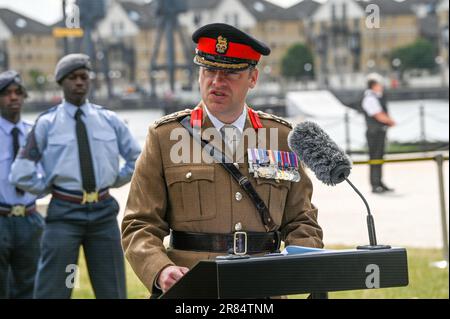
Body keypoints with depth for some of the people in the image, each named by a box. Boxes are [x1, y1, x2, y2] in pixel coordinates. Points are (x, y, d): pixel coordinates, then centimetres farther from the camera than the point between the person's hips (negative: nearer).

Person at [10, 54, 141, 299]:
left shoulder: (109, 120, 8)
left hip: (104, 212, 3)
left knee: (113, 291, 8)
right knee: (52, 292, -2)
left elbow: (138, 159, 18)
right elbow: (21, 174, -2)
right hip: (65, 213, -3)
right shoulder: (47, 123, -1)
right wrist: (50, 188, 1)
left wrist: (115, 181, 9)